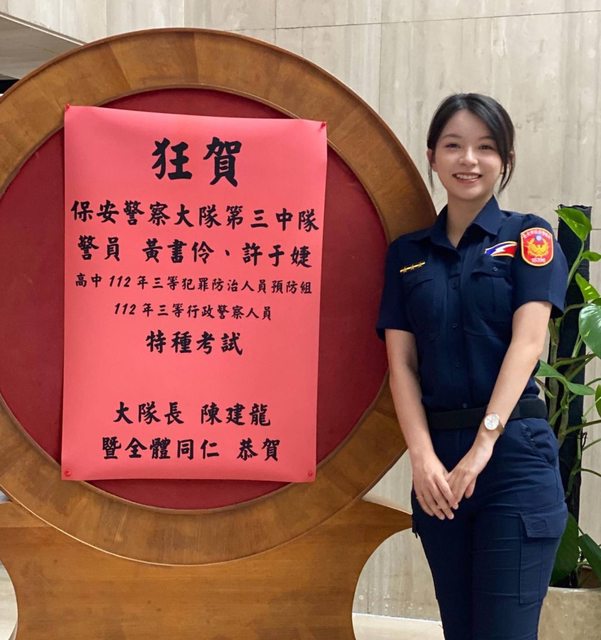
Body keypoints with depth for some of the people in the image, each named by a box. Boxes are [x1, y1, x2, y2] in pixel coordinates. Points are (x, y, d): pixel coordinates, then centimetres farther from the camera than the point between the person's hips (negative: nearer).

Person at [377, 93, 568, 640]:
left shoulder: (528, 237, 2)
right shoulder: (407, 253, 10)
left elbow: (527, 341, -9)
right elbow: (401, 361, 4)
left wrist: (484, 444, -20)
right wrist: (423, 456, -11)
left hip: (513, 451, -3)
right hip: (437, 455, 3)